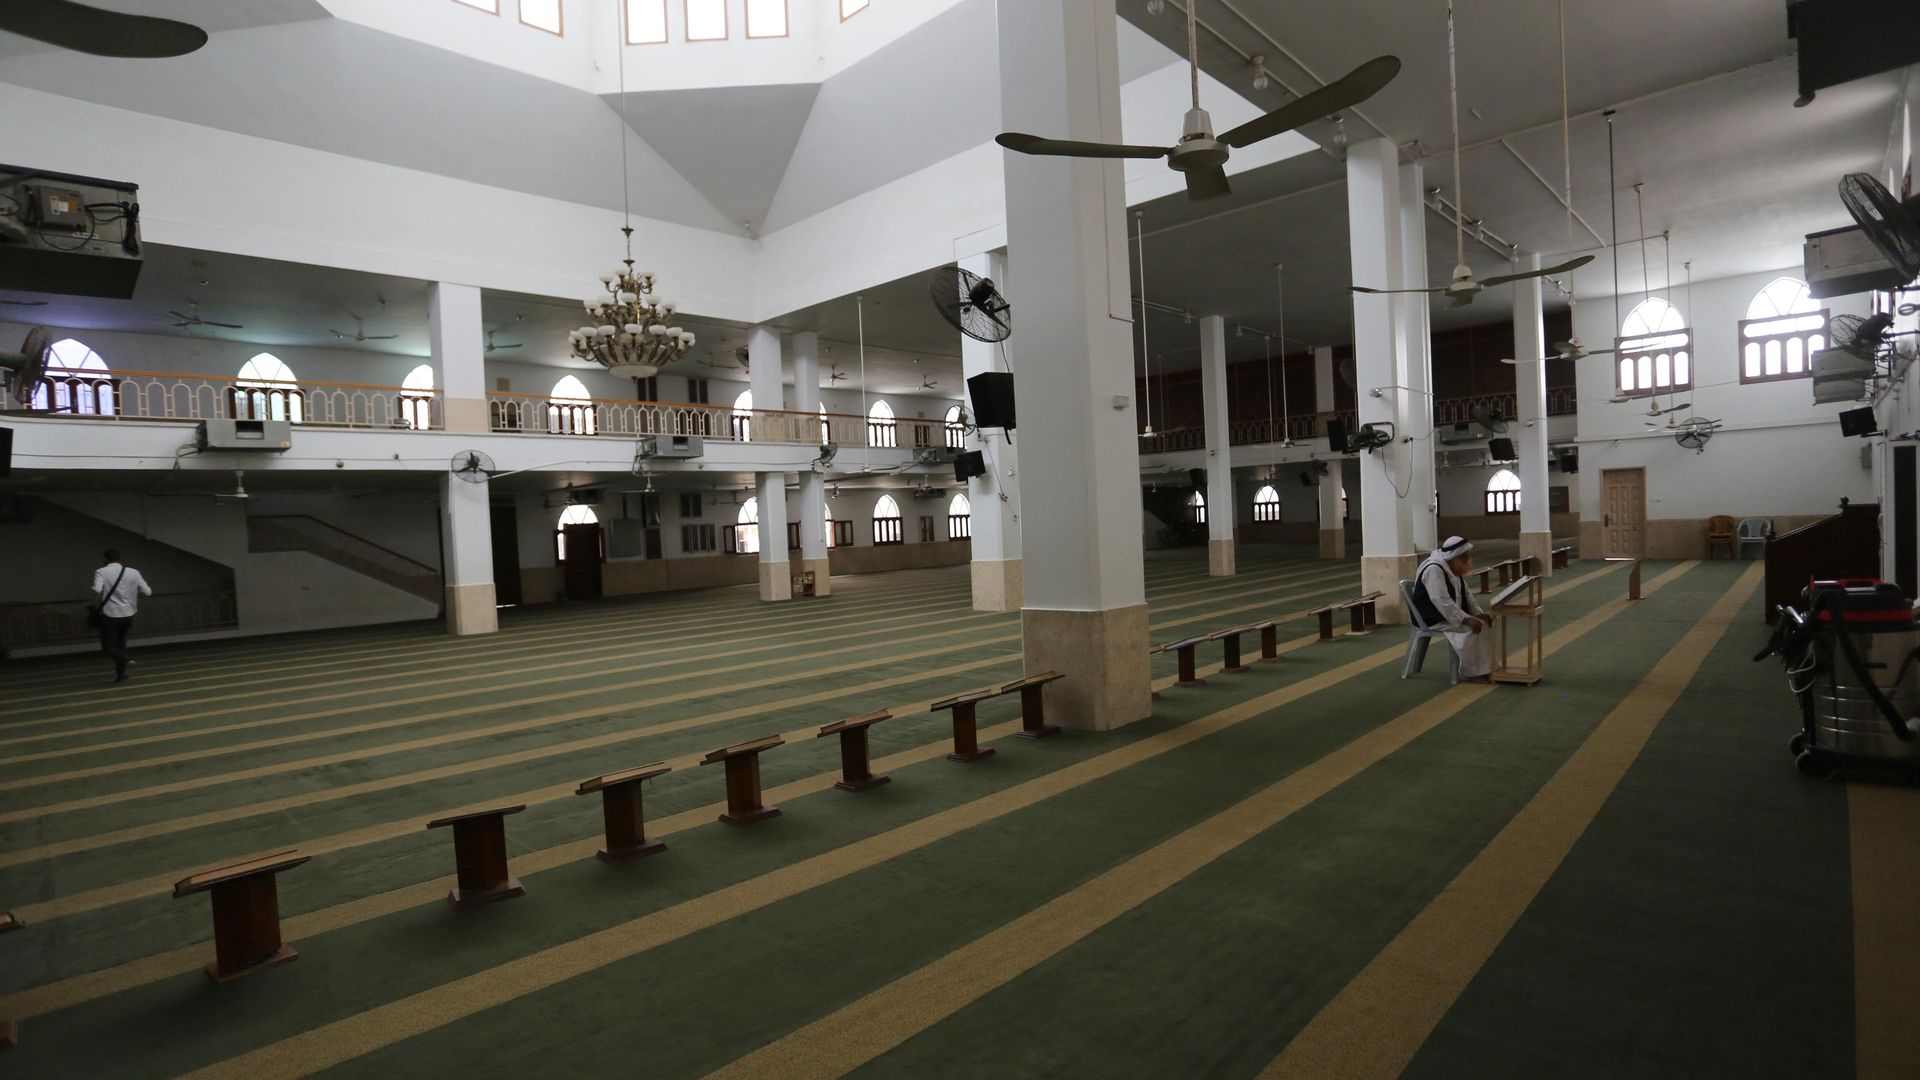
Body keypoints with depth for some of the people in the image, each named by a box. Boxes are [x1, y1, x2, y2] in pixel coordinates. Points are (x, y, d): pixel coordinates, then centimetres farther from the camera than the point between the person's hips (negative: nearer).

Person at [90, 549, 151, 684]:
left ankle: (124, 658, -21)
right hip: (128, 614, 4)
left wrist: (95, 605, -4)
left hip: (110, 614, -4)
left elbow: (97, 590, -22)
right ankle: (120, 673, 18)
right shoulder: (133, 572, 4)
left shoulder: (101, 572, -5)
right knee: (120, 643, 20)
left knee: (108, 647, 7)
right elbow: (147, 592, 2)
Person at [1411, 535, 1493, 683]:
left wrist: (1478, 614, 0)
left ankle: (1488, 668, -2)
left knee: (1483, 624, -5)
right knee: (1472, 629, -23)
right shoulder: (1434, 570, -22)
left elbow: (1466, 595, 15)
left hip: (1451, 615, 10)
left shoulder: (1454, 569, 10)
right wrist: (1466, 619, -30)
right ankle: (1471, 674, -14)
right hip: (1434, 620, -9)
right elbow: (1442, 601, -29)